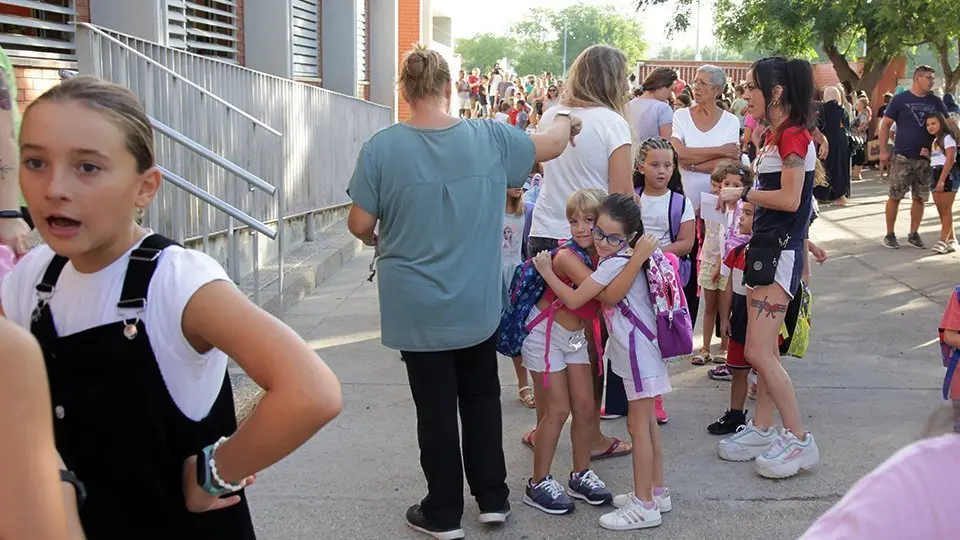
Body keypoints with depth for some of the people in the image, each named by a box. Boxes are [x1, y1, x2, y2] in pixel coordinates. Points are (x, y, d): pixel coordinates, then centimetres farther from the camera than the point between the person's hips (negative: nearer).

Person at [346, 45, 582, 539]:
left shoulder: (381, 148, -15)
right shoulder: (490, 137, -7)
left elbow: (360, 224, -9)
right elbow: (550, 146, 8)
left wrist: (377, 239, 14)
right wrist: (565, 121, 31)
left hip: (418, 309, -2)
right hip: (478, 304, 3)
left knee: (436, 409, 9)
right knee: (482, 398, 19)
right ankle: (493, 499, 29)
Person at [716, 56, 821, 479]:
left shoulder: (794, 134, -14)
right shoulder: (775, 135, 15)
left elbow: (790, 199, -21)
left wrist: (743, 193, -11)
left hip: (781, 251, -10)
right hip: (765, 246, 10)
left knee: (759, 353, -10)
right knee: (764, 351, 13)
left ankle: (800, 441, 0)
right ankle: (762, 431, 22)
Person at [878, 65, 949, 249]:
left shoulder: (936, 102, 6)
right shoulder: (900, 99, -3)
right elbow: (885, 124, -2)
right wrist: (883, 150, -7)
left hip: (926, 158, 4)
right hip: (902, 157, -4)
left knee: (920, 198, 8)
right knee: (895, 196, -1)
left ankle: (914, 234, 19)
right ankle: (889, 234, 9)